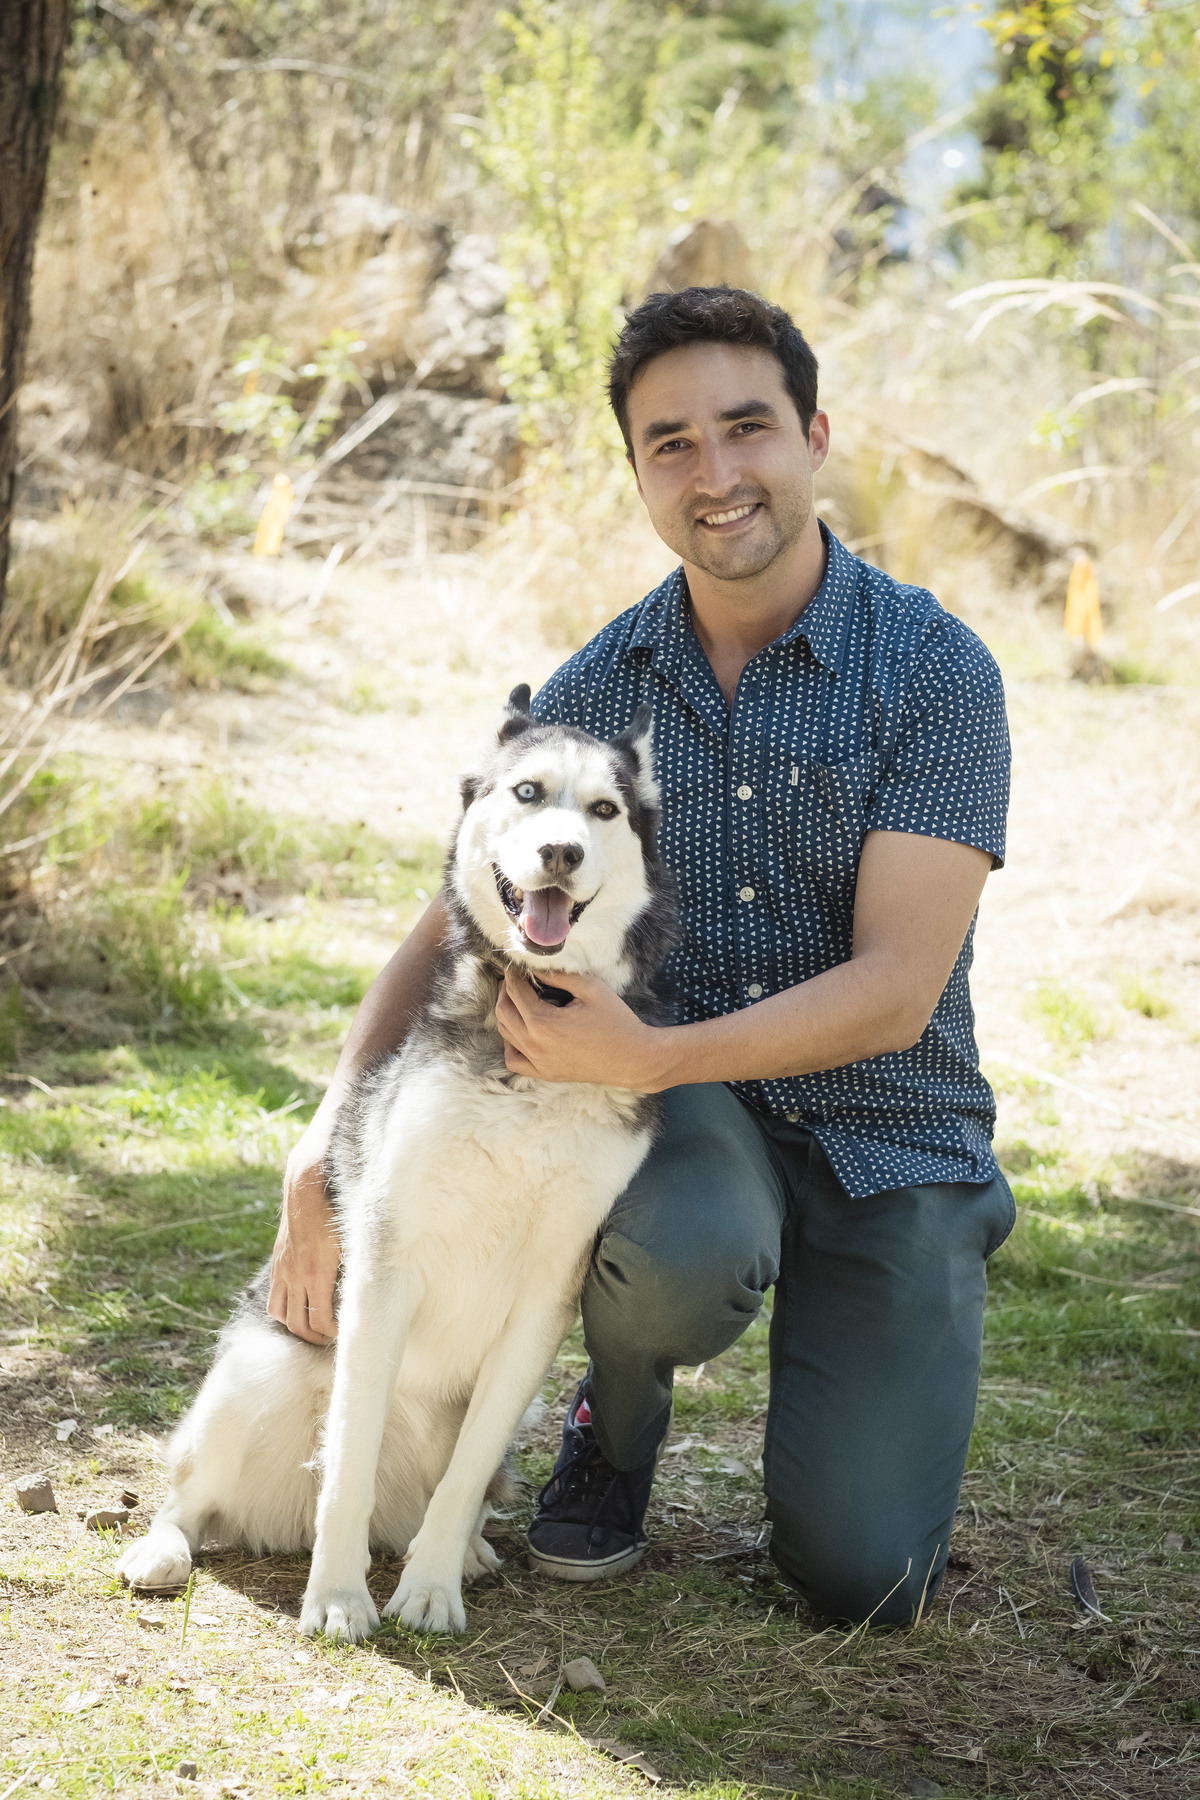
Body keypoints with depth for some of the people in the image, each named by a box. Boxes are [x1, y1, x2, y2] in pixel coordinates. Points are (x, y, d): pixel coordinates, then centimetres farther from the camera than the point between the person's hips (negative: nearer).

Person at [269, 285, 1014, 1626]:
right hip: (689, 1115, 2)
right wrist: (325, 1153, -11)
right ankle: (619, 1422, 1)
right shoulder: (596, 689, -1)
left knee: (862, 1579, -13)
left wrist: (650, 1057, -30)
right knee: (678, 1252, -36)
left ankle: (824, 1360, 21)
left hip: (888, 1130, -2)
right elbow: (451, 926, 3)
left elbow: (895, 992, -19)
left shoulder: (934, 670, -14)